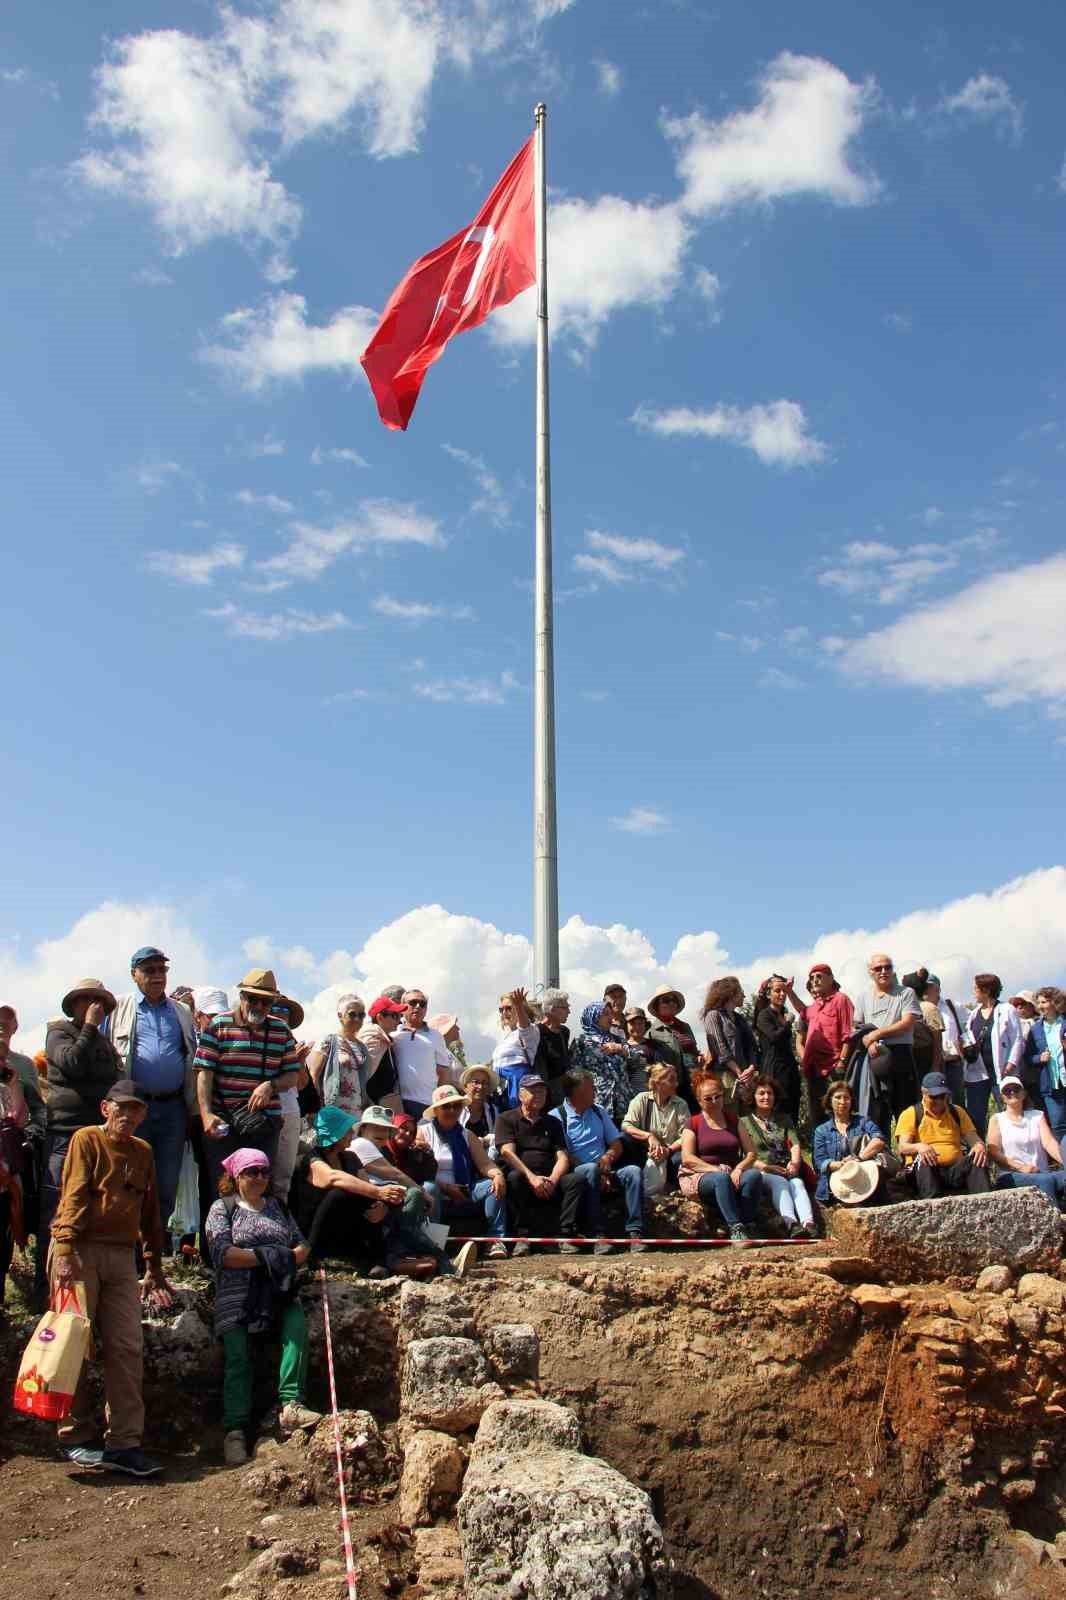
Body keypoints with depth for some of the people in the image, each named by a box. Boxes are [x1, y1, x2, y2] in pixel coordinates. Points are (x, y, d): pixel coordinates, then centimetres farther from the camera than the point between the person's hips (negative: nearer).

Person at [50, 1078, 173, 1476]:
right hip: (81, 1251, -5)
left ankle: (124, 1443, 4)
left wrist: (154, 1269, 19)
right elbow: (73, 1196, -12)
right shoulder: (87, 1139, 0)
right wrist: (65, 1251, -22)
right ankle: (76, 1438, 14)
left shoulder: (143, 1152, 16)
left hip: (122, 1256, 5)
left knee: (128, 1347, 0)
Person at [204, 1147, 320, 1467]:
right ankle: (235, 1430, -15)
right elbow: (222, 1253, -4)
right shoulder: (222, 1208, 11)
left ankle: (290, 1404, -32)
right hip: (237, 1295, -2)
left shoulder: (277, 1207, 24)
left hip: (279, 1292, 3)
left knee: (297, 1325, -27)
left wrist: (288, 1258, -5)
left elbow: (302, 1245, 18)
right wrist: (265, 1256, -10)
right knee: (237, 1356, -18)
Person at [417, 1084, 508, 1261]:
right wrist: (445, 1187, -18)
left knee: (493, 1185, -20)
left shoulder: (467, 1136, 19)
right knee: (428, 1188, -36)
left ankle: (497, 1240, -25)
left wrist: (498, 1175, -19)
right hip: (438, 1196, -4)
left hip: (465, 1194, 4)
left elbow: (485, 1162, 4)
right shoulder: (423, 1132, 5)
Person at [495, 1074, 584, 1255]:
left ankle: (564, 1236, -27)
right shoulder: (506, 1119, 10)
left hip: (550, 1181, 3)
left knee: (577, 1178, -24)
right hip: (522, 1179, -3)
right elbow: (507, 1152, -6)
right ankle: (523, 1237, -30)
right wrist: (531, 1177, -21)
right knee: (514, 1177, -36)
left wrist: (552, 1180, -12)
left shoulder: (553, 1123, 23)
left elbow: (562, 1157, 10)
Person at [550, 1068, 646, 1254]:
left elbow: (617, 1144, 19)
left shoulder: (599, 1112, 21)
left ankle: (634, 1233, -28)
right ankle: (598, 1236, -40)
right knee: (590, 1169, -36)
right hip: (576, 1172, -5)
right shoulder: (556, 1117, -1)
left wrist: (608, 1157, -6)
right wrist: (597, 1175, -18)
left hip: (606, 1170, 5)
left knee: (633, 1171, -21)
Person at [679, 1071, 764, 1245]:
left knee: (754, 1175, -28)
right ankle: (735, 1231, -41)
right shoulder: (694, 1123, 5)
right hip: (699, 1177, -3)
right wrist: (718, 1171, -17)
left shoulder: (733, 1121, 16)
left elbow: (751, 1153, 9)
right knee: (721, 1179, -37)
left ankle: (748, 1228, -29)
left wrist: (738, 1169, -12)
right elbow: (687, 1159, -7)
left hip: (732, 1175, 3)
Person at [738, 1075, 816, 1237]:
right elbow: (748, 1155, 2)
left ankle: (808, 1224, -56)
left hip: (787, 1170, 3)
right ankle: (791, 1224, -58)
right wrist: (765, 1167, -15)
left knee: (797, 1183, -31)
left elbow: (795, 1144, 12)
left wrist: (795, 1163, -9)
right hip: (761, 1172, -3)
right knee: (780, 1183, -34)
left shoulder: (784, 1119, 26)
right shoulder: (745, 1121, 13)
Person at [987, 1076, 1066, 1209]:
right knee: (1046, 1180, -35)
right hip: (1011, 1176, -3)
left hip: (1042, 1174, 3)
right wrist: (1021, 1167, -15)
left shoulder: (1037, 1115, 18)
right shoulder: (996, 1119, 12)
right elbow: (994, 1152, 0)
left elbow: (1049, 1142, 0)